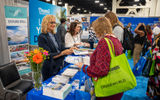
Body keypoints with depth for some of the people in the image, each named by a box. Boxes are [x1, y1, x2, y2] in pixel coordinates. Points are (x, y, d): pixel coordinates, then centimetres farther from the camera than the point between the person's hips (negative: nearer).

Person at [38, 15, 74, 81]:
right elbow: (48, 55, -20)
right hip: (49, 69, -6)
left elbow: (61, 48, 9)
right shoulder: (42, 37, -15)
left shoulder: (55, 35, 7)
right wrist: (62, 53, -26)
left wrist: (69, 49, -9)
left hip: (58, 67, 7)